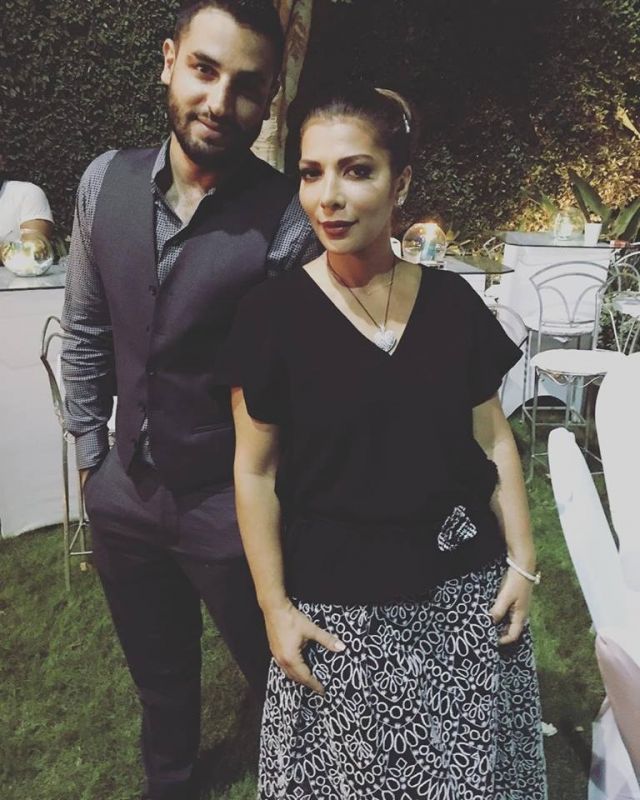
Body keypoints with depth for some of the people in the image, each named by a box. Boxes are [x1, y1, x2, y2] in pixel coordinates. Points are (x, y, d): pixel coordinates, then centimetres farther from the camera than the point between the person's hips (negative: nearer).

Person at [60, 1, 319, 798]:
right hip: (126, 488, 5)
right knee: (158, 672, 27)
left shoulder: (289, 220, -20)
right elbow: (86, 332, 5)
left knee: (276, 673, 18)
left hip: (231, 500, -4)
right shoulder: (105, 182, -5)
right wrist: (89, 452, 8)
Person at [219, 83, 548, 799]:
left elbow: (493, 439, 6)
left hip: (468, 593, 3)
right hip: (340, 610, -2)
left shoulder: (452, 302, -2)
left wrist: (523, 561, 3)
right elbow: (255, 472, -6)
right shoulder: (272, 315, -10)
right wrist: (275, 607, -6)